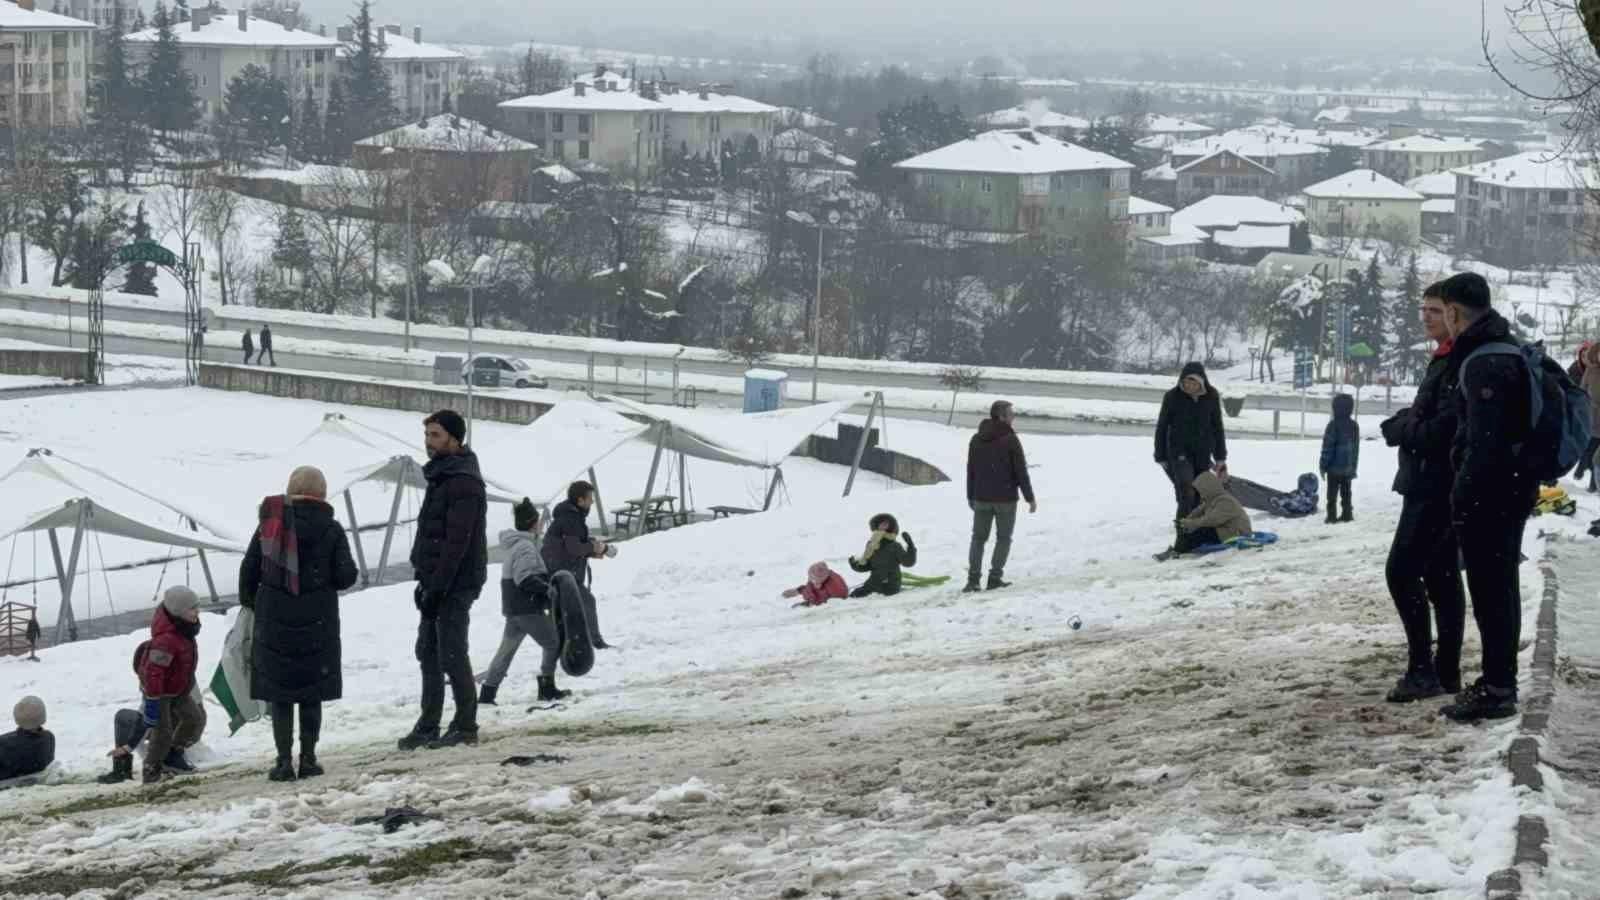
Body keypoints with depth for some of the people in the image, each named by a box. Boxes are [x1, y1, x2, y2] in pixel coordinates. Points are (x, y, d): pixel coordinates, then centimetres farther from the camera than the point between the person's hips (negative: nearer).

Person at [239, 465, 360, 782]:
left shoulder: (269, 524, 0)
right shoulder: (331, 530, -5)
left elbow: (249, 570, 3)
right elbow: (345, 576, -8)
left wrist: (249, 604, 18)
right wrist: (352, 572, 15)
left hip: (274, 622, 1)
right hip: (317, 624, -1)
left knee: (280, 696, 6)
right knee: (311, 695, 9)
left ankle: (284, 761, 2)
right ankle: (308, 759, 8)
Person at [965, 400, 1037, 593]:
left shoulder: (976, 440, 7)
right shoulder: (1011, 439, -11)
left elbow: (970, 470, 12)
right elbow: (1021, 472, -11)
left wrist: (970, 497, 21)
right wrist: (1030, 498, -5)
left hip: (981, 498, 4)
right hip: (1005, 498, -4)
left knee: (978, 537, 10)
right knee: (1003, 538, 7)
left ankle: (973, 578, 1)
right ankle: (995, 577, 1)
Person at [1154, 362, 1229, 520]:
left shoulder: (1212, 397, -3)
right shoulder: (1173, 397, -11)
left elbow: (1217, 427, 8)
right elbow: (1161, 427, -1)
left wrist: (1221, 459, 8)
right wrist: (1161, 457, 1)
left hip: (1203, 452, 3)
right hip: (1179, 451, -3)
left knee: (1199, 495, 7)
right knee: (1186, 493, -19)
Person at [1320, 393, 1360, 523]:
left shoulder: (1334, 424, -16)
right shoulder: (1354, 425, 6)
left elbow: (1328, 446, -15)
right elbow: (1356, 448, 12)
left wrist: (1323, 465, -9)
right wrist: (1353, 466, 19)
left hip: (1335, 466, -6)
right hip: (1348, 468, 6)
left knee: (1332, 493, -1)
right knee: (1346, 492, 15)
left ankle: (1332, 516, -4)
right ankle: (1347, 514, 15)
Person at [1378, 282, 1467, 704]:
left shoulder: (1461, 364, -16)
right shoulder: (1445, 360, 17)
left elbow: (1442, 429, -23)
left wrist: (1400, 427, -7)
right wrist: (1408, 424, 2)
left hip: (1437, 486, -11)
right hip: (1433, 485, 11)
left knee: (1402, 570, -12)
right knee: (1440, 575, 11)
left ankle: (1422, 669, -11)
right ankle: (1446, 672, 14)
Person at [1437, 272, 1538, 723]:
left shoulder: (1485, 363, -19)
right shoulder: (1511, 350, 15)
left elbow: (1484, 440, -24)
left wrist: (1464, 497, -21)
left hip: (1490, 493, -10)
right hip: (1513, 487, 10)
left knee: (1491, 588, -6)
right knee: (1499, 585, 16)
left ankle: (1497, 689, -4)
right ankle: (1498, 680, 25)